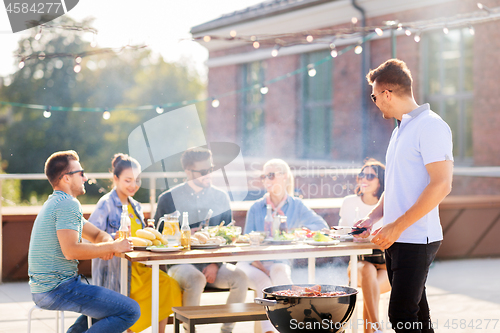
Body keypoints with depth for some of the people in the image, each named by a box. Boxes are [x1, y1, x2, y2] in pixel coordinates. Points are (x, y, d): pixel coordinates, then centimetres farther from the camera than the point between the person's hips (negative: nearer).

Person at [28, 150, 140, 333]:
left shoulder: (56, 202, 19)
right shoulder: (68, 204, -14)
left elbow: (96, 234, 22)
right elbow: (71, 250, -25)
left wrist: (107, 244, -2)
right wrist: (113, 246, -15)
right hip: (57, 289, -10)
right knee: (131, 310, -15)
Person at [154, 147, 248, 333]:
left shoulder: (221, 197, 11)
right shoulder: (168, 199, 2)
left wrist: (215, 265, -4)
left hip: (212, 263, 3)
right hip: (180, 264, -3)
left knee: (239, 277, -24)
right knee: (196, 279, -36)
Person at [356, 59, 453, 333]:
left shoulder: (430, 126, -11)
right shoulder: (400, 130, 19)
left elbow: (441, 185, -20)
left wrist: (397, 226, -20)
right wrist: (372, 218, 13)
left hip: (417, 239, -9)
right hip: (396, 239, 9)